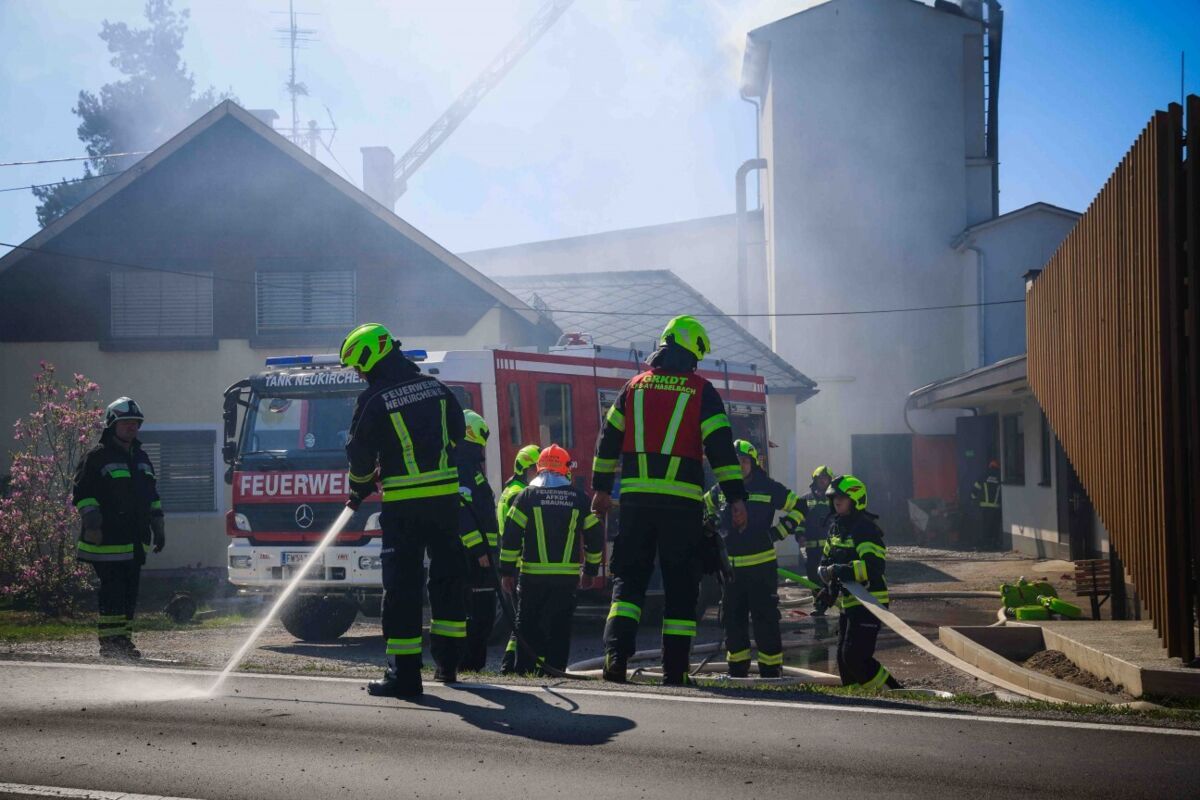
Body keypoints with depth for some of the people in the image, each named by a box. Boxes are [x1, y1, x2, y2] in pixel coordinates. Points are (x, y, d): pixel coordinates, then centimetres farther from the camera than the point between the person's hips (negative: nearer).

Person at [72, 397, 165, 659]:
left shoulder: (141, 458, 20)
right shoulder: (97, 458, -3)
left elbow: (152, 496, 27)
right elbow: (81, 493, -7)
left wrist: (158, 528, 22)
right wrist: (92, 522, -16)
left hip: (135, 542, 7)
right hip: (108, 541, -7)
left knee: (130, 593, 7)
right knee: (113, 591, -9)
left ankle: (124, 639, 12)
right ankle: (109, 642, -6)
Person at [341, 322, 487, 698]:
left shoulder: (374, 400, -9)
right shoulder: (436, 388, 7)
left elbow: (360, 455, -4)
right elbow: (457, 433, 17)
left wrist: (358, 493, 14)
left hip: (402, 504, -5)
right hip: (446, 496, 5)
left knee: (402, 586, -2)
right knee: (447, 576, 16)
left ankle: (404, 673, -5)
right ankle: (447, 661, 23)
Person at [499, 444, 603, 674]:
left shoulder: (527, 495, 1)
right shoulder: (579, 498, 6)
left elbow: (511, 535, -2)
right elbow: (595, 536, 9)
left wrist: (507, 571, 3)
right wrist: (590, 570, 19)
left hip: (532, 575, -1)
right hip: (567, 576, 1)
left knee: (528, 624, 8)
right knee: (559, 627, 5)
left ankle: (525, 670, 5)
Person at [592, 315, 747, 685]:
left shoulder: (635, 386, 12)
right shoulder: (701, 391, 1)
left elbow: (609, 438, 15)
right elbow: (720, 446, -5)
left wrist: (601, 488, 24)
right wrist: (736, 498, -4)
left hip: (636, 498, 2)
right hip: (683, 502, -2)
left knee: (629, 577, 8)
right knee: (680, 585, 6)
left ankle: (616, 653, -12)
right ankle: (674, 671, 4)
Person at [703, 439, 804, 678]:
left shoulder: (769, 488, -3)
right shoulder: (721, 489, 10)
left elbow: (798, 508, 4)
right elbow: (704, 507, 30)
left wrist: (780, 531, -3)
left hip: (761, 564, -5)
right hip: (731, 565, 5)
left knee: (765, 617, -6)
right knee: (733, 617, 10)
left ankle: (771, 667, -1)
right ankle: (737, 667, 20)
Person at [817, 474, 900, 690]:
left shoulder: (865, 529, -15)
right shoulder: (836, 528, 14)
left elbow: (874, 565, -28)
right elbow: (827, 561, 25)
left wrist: (839, 571, -30)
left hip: (868, 602, -10)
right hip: (848, 604, 10)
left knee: (855, 657, -16)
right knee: (844, 658, 11)